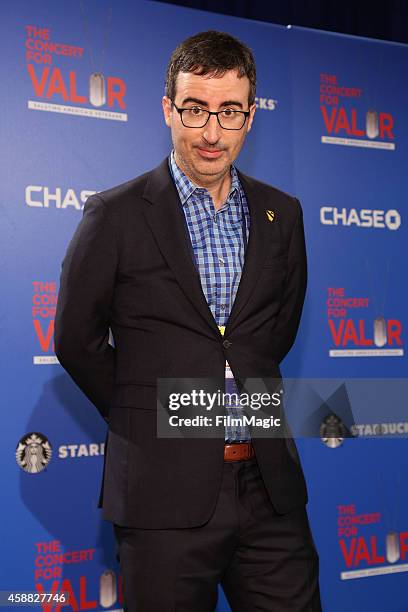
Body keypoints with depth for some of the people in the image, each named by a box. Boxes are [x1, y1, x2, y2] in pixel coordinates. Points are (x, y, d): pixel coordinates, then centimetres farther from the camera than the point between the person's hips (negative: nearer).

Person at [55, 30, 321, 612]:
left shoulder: (282, 214, 7)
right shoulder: (115, 215, -6)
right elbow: (77, 341, 0)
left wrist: (248, 401, 12)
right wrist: (144, 418, 7)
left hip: (268, 483, 4)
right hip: (165, 493, -3)